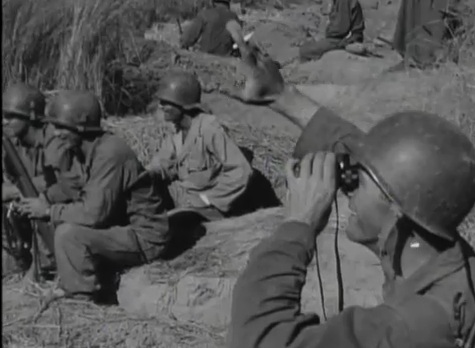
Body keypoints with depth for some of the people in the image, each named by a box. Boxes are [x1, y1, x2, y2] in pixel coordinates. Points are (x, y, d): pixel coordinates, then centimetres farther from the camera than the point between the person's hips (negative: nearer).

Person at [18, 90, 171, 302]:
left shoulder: (109, 153, -23)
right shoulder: (85, 150, 6)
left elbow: (94, 213, -28)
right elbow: (89, 203, 9)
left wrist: (49, 211, -16)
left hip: (144, 237, -10)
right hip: (124, 228, 10)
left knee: (68, 234, -23)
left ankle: (84, 296, -7)